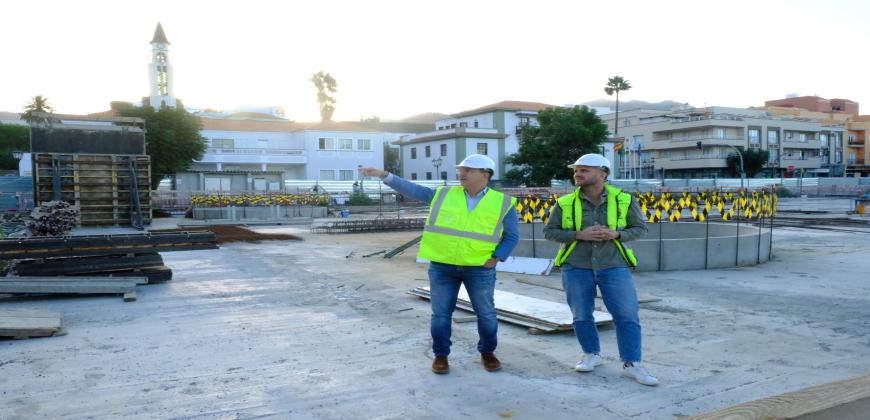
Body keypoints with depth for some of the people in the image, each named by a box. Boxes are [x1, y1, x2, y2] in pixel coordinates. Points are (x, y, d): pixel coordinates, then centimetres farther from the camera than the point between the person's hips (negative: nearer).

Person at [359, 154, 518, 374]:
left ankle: (487, 352, 29)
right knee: (441, 313, 7)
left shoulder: (502, 203, -1)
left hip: (480, 268, -1)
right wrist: (384, 175, -5)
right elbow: (412, 189, 3)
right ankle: (440, 355, 22)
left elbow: (512, 236, 2)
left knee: (486, 313, 9)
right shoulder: (444, 195, 4)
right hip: (442, 267, 1)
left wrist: (496, 258, -9)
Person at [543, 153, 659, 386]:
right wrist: (578, 235, -17)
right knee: (582, 316, 10)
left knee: (627, 316, -3)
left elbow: (640, 228, 3)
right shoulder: (565, 203, -6)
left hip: (614, 267, 0)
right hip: (576, 268, 1)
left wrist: (616, 234, -17)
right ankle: (592, 355, 30)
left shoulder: (624, 200, -6)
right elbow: (549, 232, -1)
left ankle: (632, 365, 8)